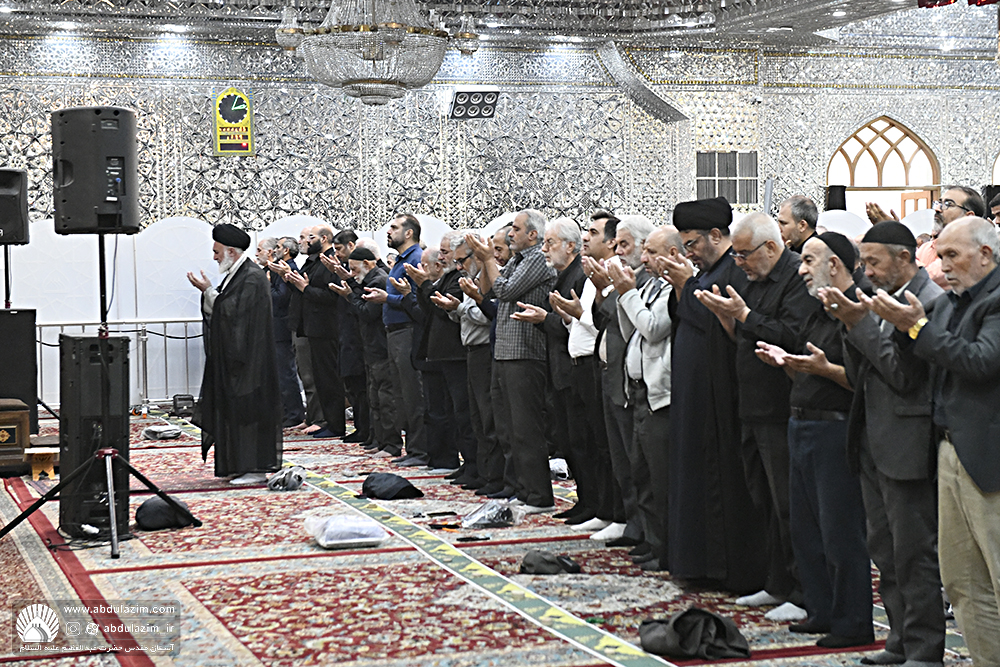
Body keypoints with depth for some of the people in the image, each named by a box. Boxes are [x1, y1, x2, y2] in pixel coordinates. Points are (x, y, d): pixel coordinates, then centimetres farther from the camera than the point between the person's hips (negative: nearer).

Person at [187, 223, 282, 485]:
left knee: (246, 409, -6)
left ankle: (255, 468, -2)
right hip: (232, 356, 10)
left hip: (247, 360, -10)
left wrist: (209, 292, -17)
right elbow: (218, 313, 16)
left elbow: (234, 313, -21)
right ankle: (240, 466, 15)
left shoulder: (252, 278, -15)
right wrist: (208, 292, 1)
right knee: (233, 410, 10)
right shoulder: (234, 275, 15)